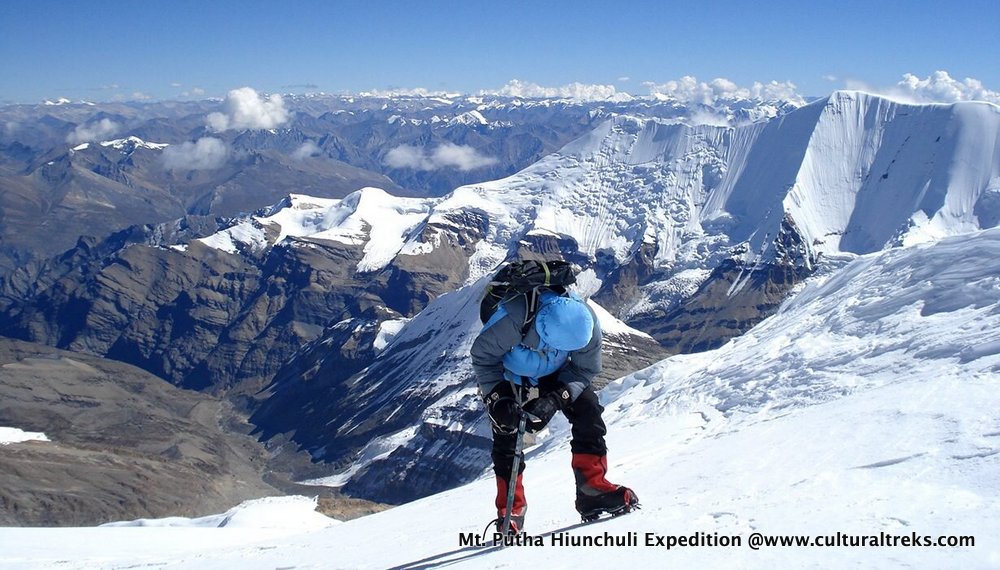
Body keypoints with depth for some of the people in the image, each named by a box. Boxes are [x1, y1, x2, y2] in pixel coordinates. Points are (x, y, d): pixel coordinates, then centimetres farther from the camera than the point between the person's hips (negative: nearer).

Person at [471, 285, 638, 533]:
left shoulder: (586, 321, -32)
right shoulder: (512, 318, -43)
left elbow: (585, 369, -18)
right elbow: (482, 355, -25)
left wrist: (555, 400, -32)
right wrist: (497, 398, -34)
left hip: (555, 373, 3)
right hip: (508, 374, -2)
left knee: (588, 410, -15)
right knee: (506, 437, -12)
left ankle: (592, 490, -10)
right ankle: (510, 514, -2)